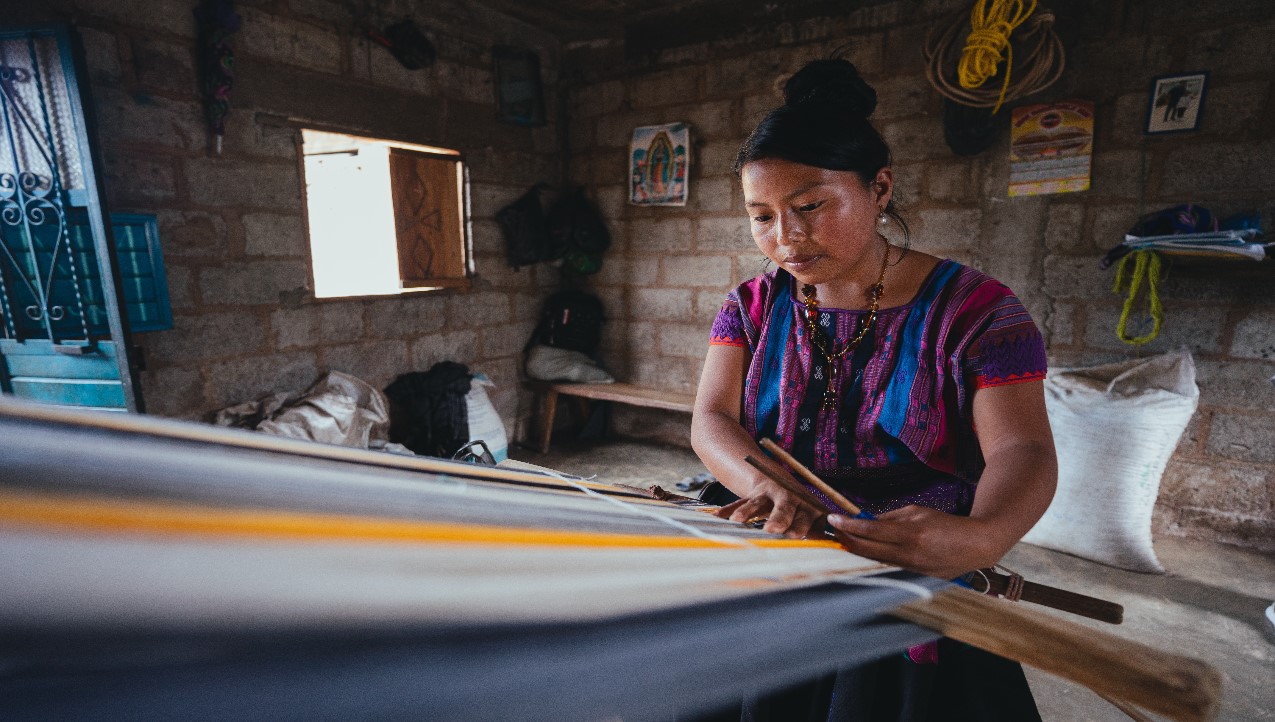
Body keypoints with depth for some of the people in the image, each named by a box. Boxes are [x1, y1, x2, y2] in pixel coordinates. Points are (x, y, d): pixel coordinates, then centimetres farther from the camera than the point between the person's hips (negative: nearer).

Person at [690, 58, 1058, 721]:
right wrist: (770, 488, -30)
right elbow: (711, 420, -9)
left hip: (917, 590, -2)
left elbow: (1022, 452, -17)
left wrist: (982, 536, -40)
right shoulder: (754, 307, 1)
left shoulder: (973, 309, -9)